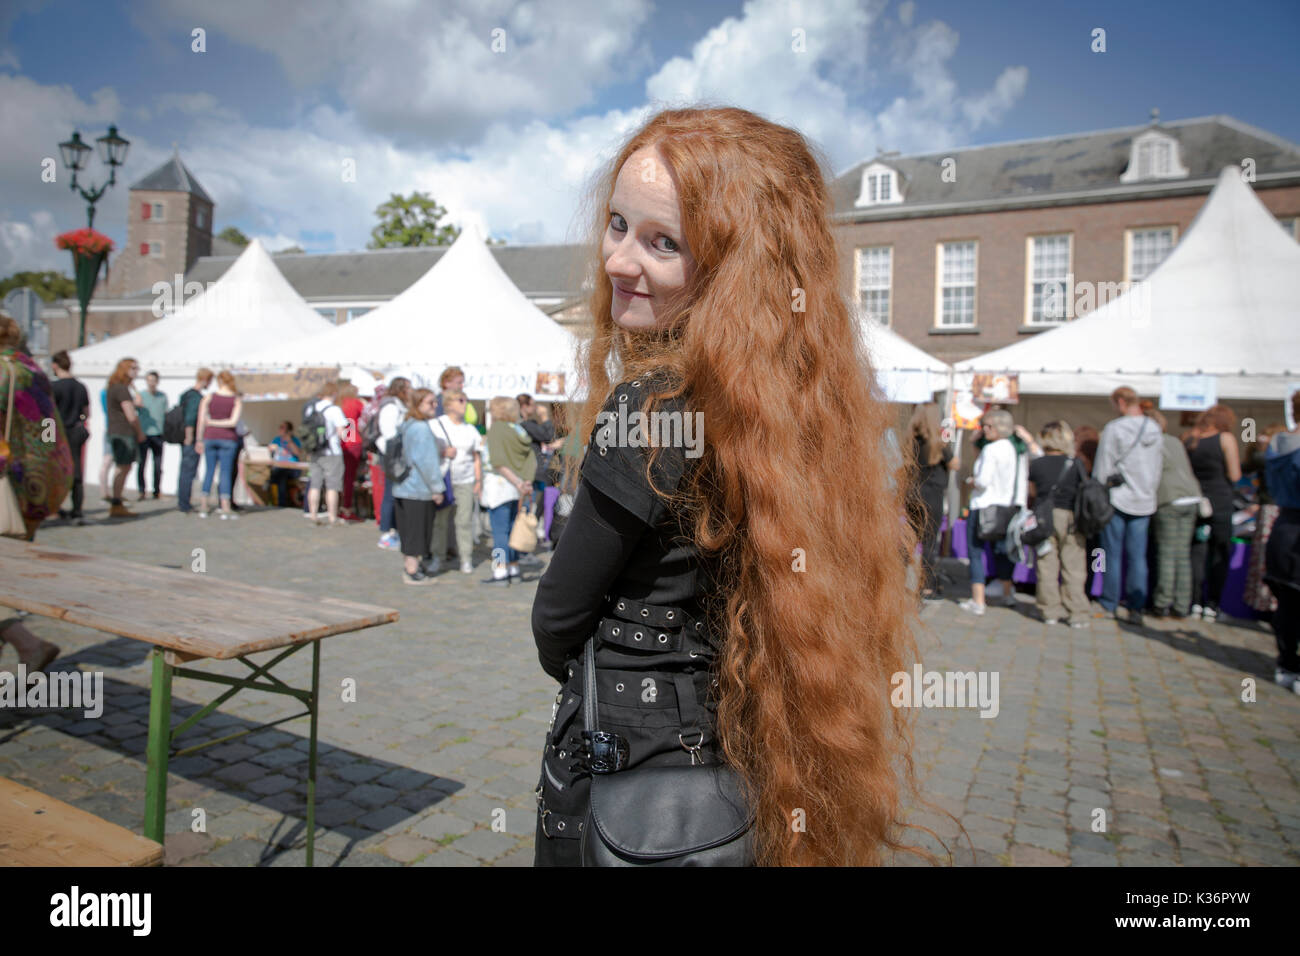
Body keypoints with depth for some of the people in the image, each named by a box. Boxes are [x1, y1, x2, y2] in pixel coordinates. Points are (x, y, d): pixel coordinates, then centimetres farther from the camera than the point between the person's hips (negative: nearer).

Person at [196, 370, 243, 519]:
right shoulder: (238, 400, -3)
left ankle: (203, 507, 13)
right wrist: (214, 423, -2)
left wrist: (200, 440, 7)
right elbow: (233, 422, -13)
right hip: (228, 438, -2)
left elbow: (201, 421, 0)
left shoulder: (208, 398, 2)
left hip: (210, 437, 2)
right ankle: (226, 508, -3)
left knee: (209, 470, 12)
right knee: (226, 472, 1)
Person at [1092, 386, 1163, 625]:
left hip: (1118, 499, -4)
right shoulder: (1155, 430, 6)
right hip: (1144, 501, 4)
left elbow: (1103, 467, -9)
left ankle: (1110, 606, 11)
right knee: (1138, 556, 6)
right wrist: (1149, 491, 19)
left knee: (1113, 554, 5)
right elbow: (1158, 468, 12)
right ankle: (1136, 609, 6)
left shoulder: (1114, 428, -11)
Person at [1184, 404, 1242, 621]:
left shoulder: (1191, 439, 6)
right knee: (1219, 555, 5)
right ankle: (1212, 605, 5)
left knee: (1197, 554, 6)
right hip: (1220, 503, -4)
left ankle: (1195, 603, 6)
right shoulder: (1226, 438, -6)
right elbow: (1234, 476, -7)